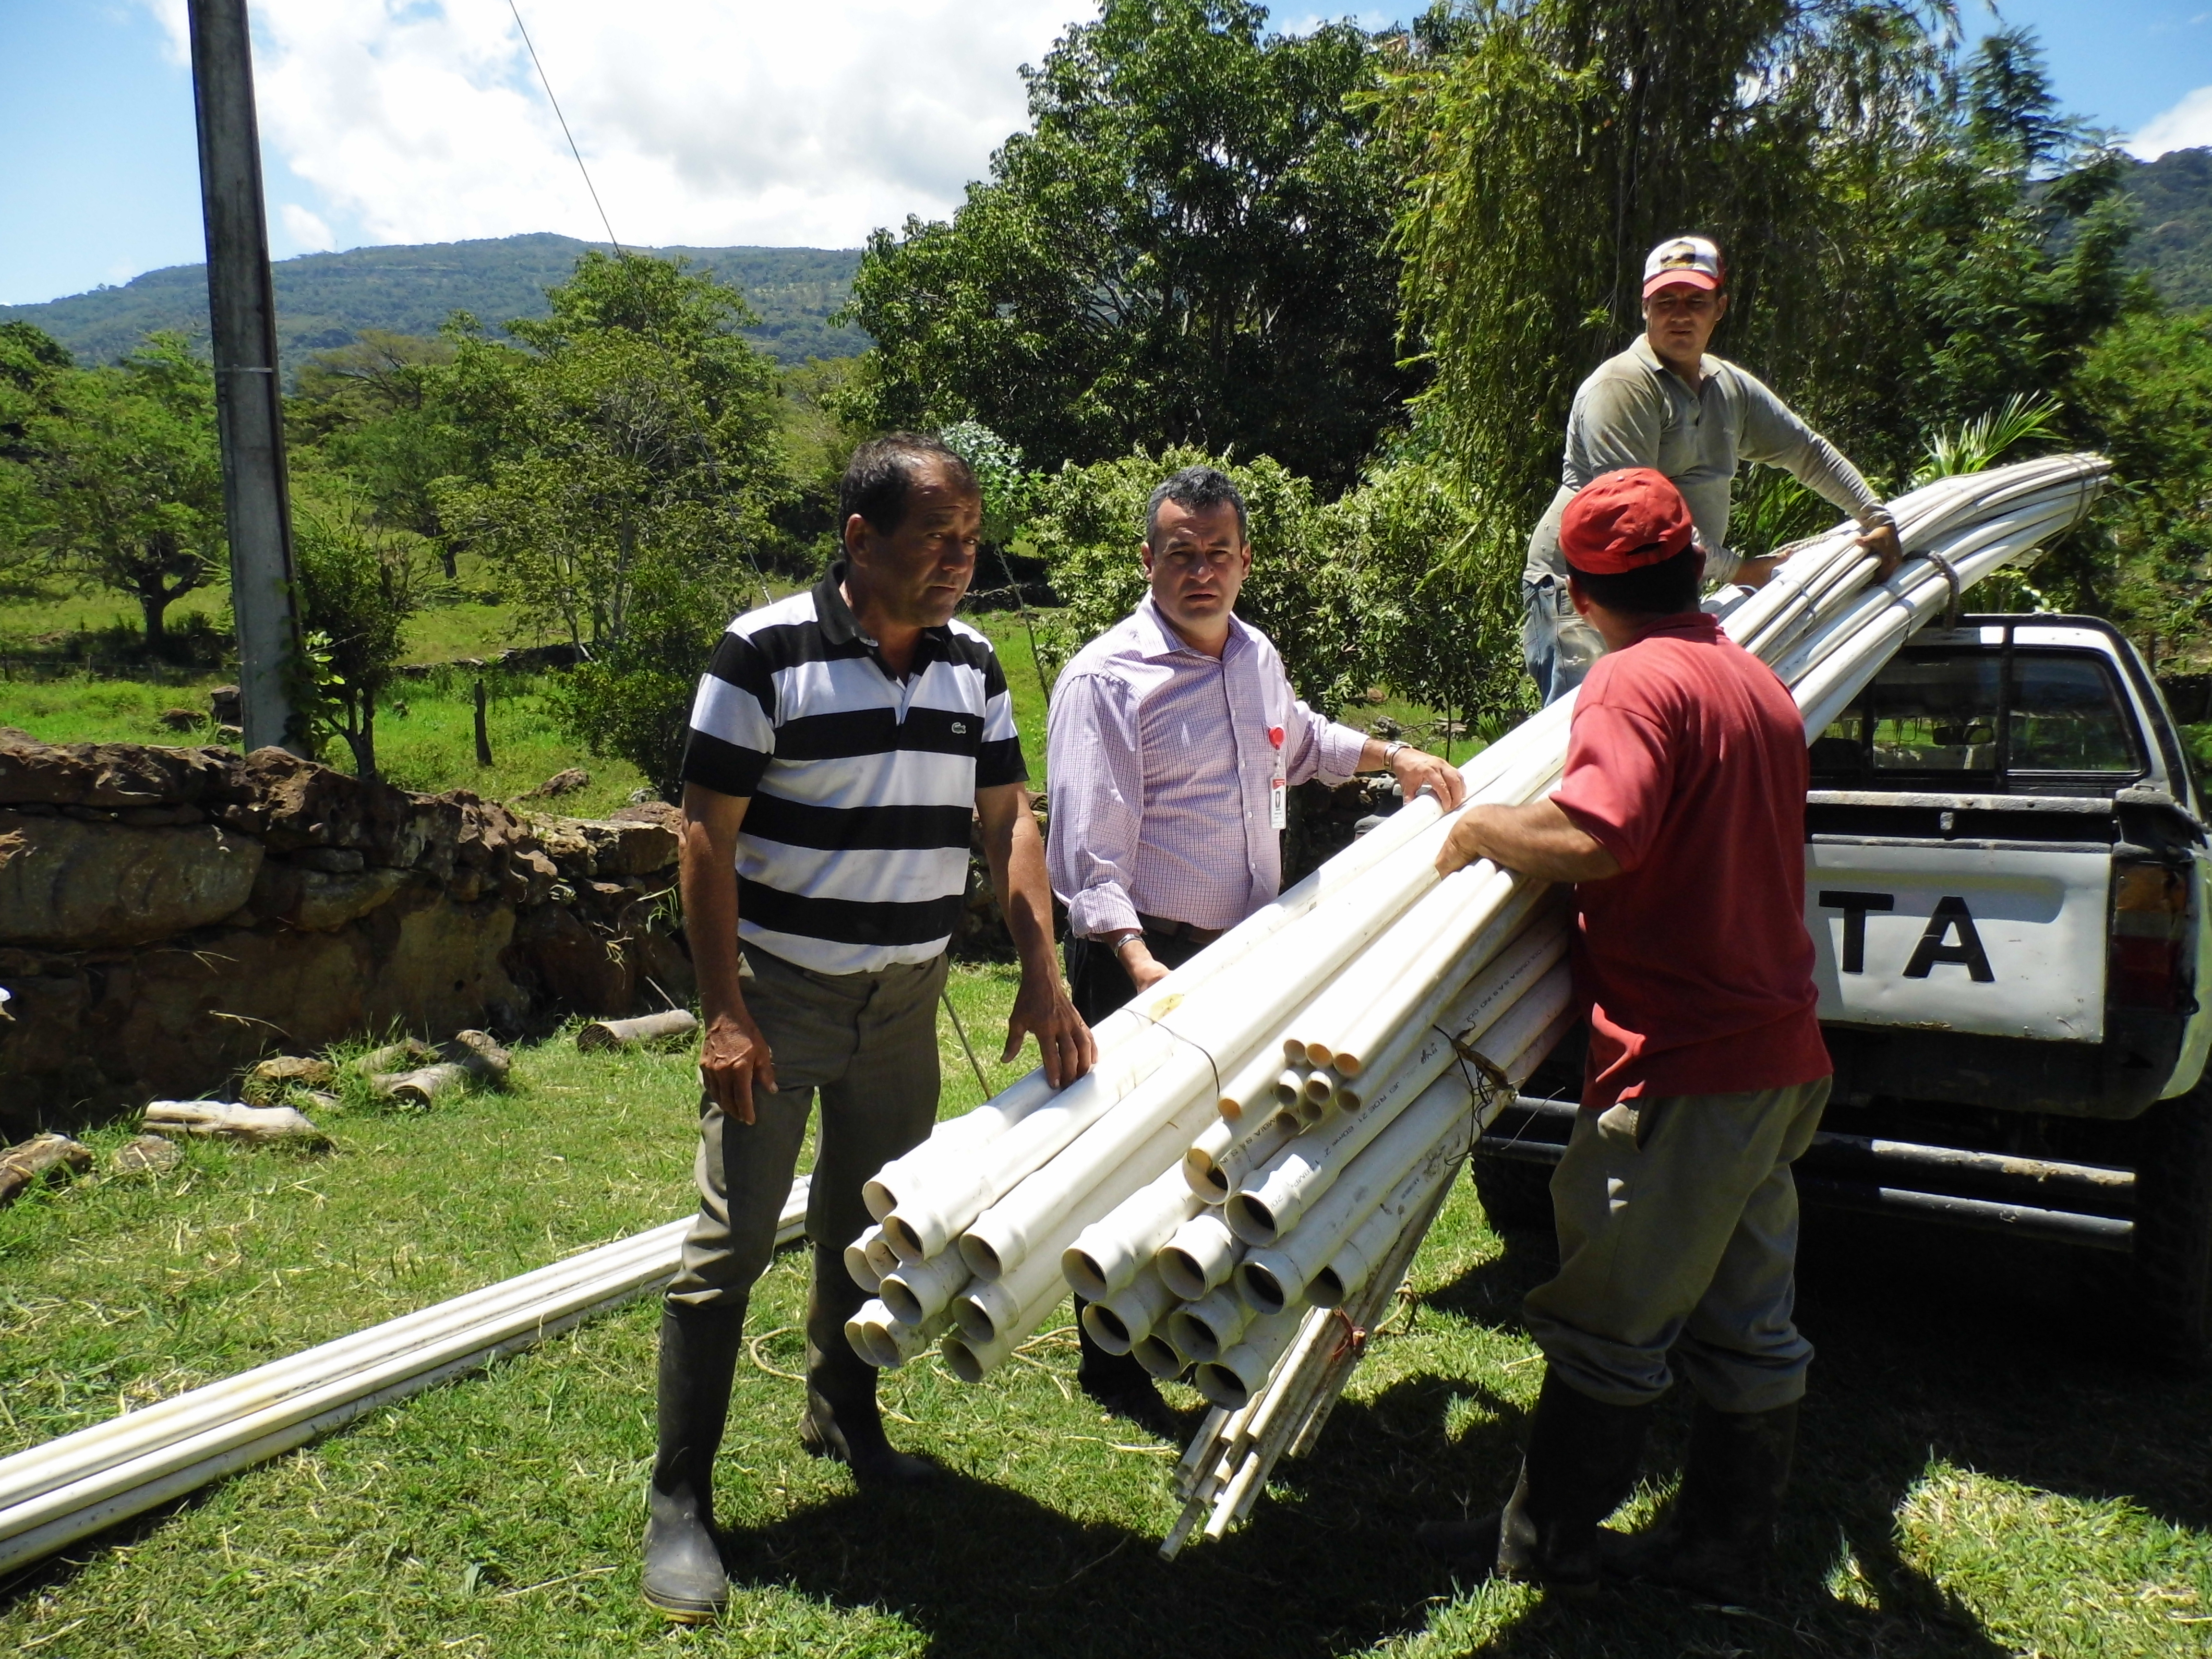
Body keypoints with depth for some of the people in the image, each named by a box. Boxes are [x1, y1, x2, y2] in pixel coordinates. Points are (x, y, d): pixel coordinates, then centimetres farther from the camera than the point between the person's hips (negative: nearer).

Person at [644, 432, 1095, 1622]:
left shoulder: (973, 666, 3)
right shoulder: (765, 652, -13)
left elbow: (1007, 820, 4)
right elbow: (706, 836, -12)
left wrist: (1043, 979, -5)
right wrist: (725, 1013, -16)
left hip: (906, 998, 5)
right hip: (779, 991, -5)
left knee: (873, 1227, 18)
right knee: (732, 1240, -1)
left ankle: (843, 1418, 40)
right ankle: (679, 1500, 12)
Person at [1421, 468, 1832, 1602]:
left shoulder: (1635, 681, -14)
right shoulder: (1757, 681, 14)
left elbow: (1592, 838, -30)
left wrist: (1482, 828, -12)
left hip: (1681, 1066, -9)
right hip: (1776, 1055, 9)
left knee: (1609, 1324, 5)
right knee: (1746, 1325, 17)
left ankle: (1548, 1539, 21)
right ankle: (1725, 1547, 30)